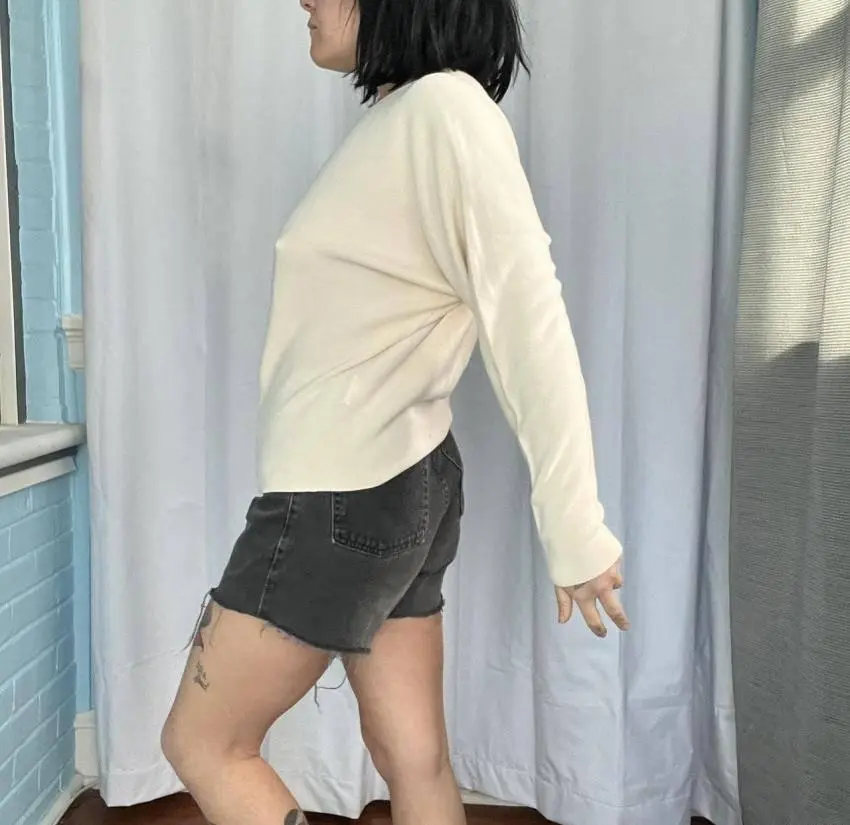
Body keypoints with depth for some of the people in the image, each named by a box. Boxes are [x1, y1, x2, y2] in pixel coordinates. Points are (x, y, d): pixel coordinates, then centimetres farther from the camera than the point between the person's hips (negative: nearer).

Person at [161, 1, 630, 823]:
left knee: (202, 743, 12)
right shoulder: (399, 118, 13)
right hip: (395, 482, 9)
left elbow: (530, 323, -21)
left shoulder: (446, 107, -15)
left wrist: (577, 533, -18)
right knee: (414, 756, 18)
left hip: (344, 497, -9)